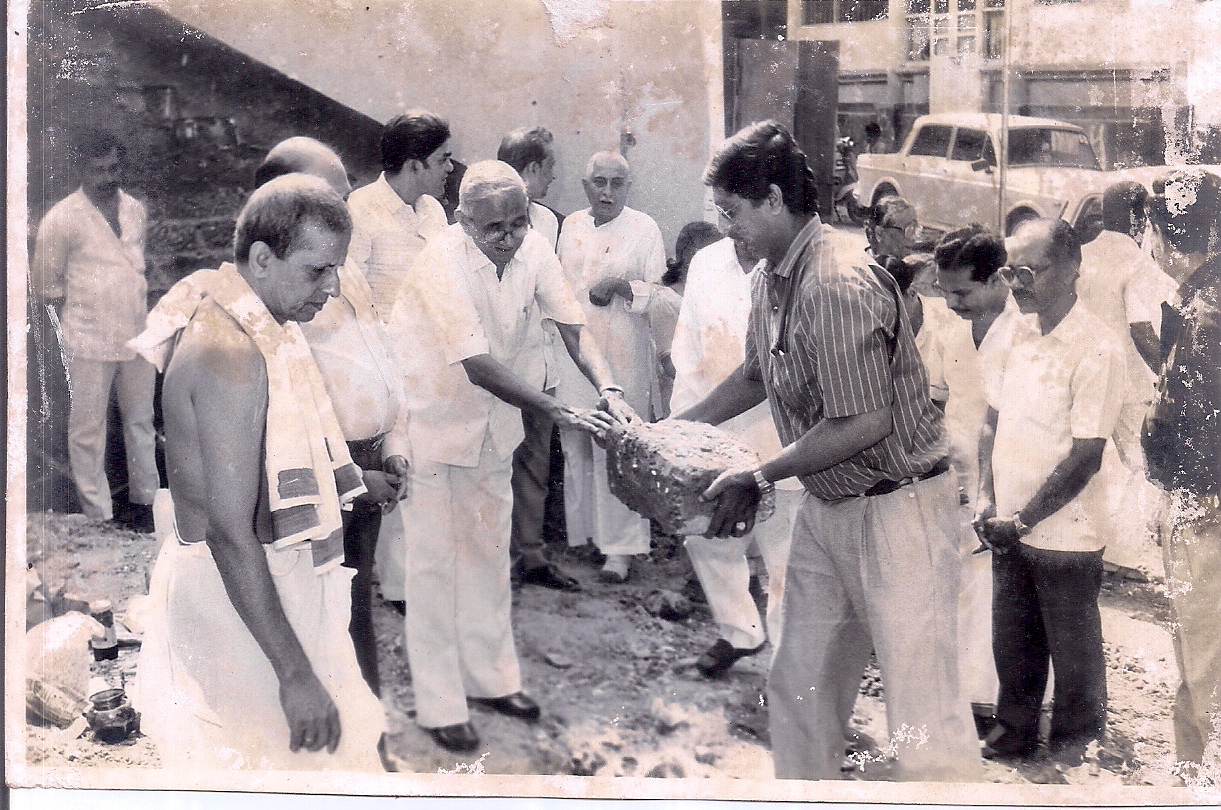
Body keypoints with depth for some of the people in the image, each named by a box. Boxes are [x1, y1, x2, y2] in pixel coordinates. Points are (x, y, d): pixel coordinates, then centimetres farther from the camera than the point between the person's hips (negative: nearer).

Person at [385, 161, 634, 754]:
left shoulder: (534, 251, -10)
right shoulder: (440, 266, -28)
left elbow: (571, 327, -10)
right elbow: (479, 366, -33)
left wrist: (607, 387, -29)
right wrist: (558, 412, -39)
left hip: (491, 417, 6)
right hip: (429, 416, -6)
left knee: (489, 550, 15)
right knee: (435, 560, 0)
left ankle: (490, 678, 30)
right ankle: (438, 705, 10)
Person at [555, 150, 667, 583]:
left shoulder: (644, 229, -1)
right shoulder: (570, 226, 11)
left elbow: (658, 290, -2)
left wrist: (622, 287, -20)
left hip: (622, 356, -4)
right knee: (576, 447, 9)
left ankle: (619, 547, -2)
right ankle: (580, 535, 20)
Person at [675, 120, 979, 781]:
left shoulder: (837, 287, -24)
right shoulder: (770, 280, 7)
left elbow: (866, 423, -25)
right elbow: (757, 375, 24)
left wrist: (759, 478, -16)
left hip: (894, 509, -10)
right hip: (825, 507, 10)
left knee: (922, 716, -6)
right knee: (798, 689, 16)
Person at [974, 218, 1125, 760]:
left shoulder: (1096, 349, -17)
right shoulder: (1018, 334, 5)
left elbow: (1084, 458, -18)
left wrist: (1023, 520, -15)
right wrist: (987, 500, -1)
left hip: (1064, 537, -6)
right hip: (1010, 530, 6)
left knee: (1074, 660, 11)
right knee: (1012, 648, 20)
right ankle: (1012, 738, 39)